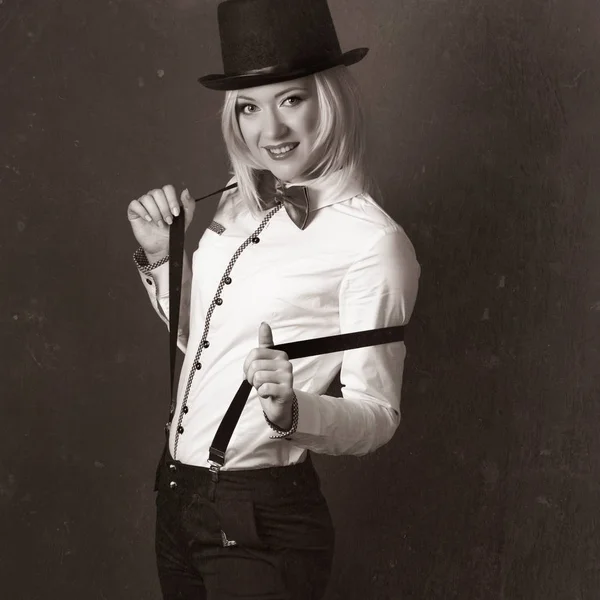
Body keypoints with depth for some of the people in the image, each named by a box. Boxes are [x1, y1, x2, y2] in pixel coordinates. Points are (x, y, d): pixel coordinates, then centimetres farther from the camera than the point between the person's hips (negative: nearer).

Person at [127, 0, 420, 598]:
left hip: (264, 517, -7)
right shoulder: (237, 204, 1)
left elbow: (376, 414, -14)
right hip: (177, 496, 7)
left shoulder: (372, 240, -17)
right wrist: (160, 254, 1)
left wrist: (291, 410, -32)